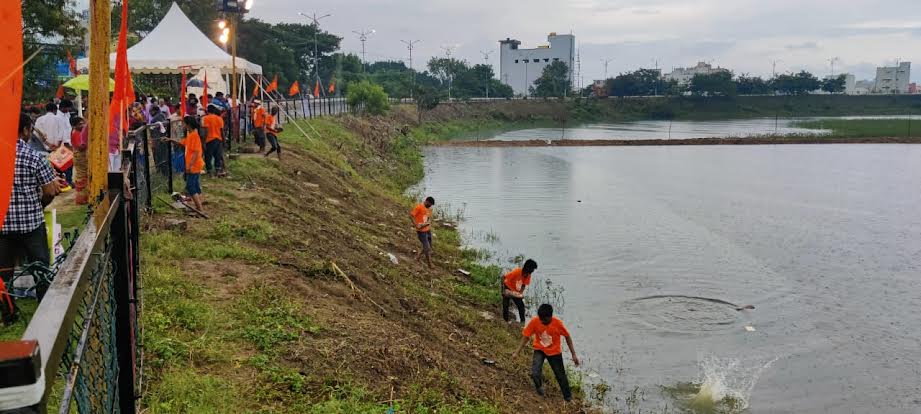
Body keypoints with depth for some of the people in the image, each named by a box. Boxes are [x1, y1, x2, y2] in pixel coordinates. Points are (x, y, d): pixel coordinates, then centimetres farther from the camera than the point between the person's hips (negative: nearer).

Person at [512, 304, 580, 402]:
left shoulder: (557, 323, -25)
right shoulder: (534, 321, -23)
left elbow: (567, 337, -10)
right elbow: (526, 336, -12)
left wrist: (573, 355, -7)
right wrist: (517, 352, -16)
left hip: (554, 352, 0)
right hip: (539, 350, 0)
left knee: (560, 375, 11)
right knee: (535, 374, -21)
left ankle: (568, 397, 36)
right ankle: (539, 386, 14)